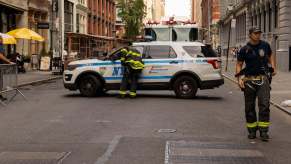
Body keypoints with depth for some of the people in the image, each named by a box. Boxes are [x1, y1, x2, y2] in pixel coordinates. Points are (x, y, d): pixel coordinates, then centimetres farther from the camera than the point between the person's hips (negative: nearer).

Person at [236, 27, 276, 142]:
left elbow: (270, 55, 25)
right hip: (249, 80, 0)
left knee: (264, 105, -11)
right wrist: (239, 78, -9)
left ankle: (263, 131, -7)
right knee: (249, 107, 6)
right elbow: (239, 64, 4)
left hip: (263, 79, 1)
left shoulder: (265, 45, 5)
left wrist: (273, 67, 11)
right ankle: (252, 130, 19)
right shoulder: (244, 50, -1)